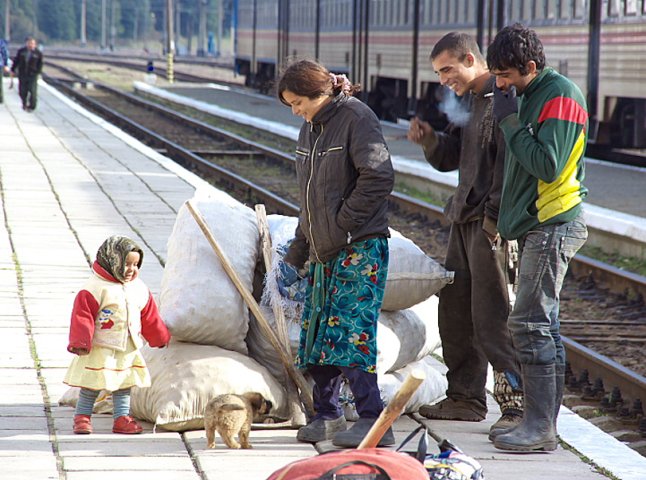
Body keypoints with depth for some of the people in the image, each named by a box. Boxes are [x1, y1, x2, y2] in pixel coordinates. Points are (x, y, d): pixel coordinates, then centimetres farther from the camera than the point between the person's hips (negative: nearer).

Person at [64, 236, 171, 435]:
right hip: (100, 350, -6)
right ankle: (82, 417, 10)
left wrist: (160, 337, 25)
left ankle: (122, 418, 17)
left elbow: (150, 317, 18)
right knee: (92, 385, 0)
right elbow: (83, 315, -17)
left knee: (124, 385, 10)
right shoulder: (97, 287, -14)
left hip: (129, 350, 6)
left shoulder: (139, 289, 7)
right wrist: (80, 342, -24)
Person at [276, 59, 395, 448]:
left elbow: (379, 178, -18)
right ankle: (327, 415, 19)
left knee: (350, 331, -13)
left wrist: (342, 224, -15)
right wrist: (297, 250, 20)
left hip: (360, 249, -9)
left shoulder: (356, 118, -11)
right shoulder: (311, 128, 15)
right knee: (318, 332, 9)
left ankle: (373, 422, -11)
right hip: (324, 251, 9)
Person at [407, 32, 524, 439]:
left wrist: (494, 217, -21)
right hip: (465, 221, 10)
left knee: (491, 316, -11)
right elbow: (449, 159, 20)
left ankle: (518, 403, -8)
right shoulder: (468, 101, 18)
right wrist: (430, 139, 0)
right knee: (455, 312, 13)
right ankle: (465, 397, 22)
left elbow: (509, 163, -19)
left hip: (493, 223, -10)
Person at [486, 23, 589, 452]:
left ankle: (540, 428, -9)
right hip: (536, 226, 10)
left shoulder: (560, 97, -14)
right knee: (543, 325, 11)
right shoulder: (530, 96, 15)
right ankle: (543, 424, 15)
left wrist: (510, 122, -17)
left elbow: (547, 164, -23)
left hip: (553, 226, -10)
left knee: (530, 323, -11)